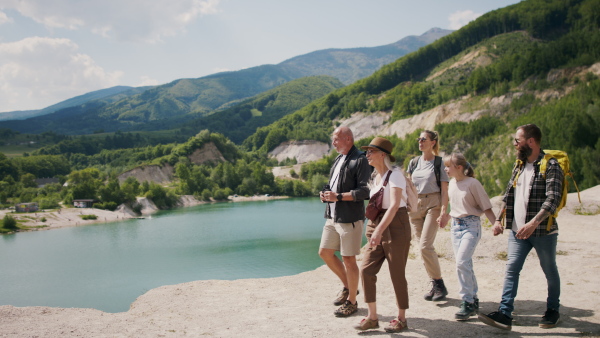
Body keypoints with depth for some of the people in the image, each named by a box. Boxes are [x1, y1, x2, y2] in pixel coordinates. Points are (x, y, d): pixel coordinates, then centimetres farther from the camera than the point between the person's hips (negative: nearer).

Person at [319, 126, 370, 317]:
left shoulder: (360, 160, -11)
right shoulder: (338, 160, 16)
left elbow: (364, 191, -17)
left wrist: (338, 196, -20)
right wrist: (326, 194, 4)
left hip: (350, 217, -9)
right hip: (332, 216, 9)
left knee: (348, 259, -1)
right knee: (325, 252, 12)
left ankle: (351, 301, 14)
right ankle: (348, 287, 30)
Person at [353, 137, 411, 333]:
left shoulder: (395, 174, -13)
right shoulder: (375, 176, 12)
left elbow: (394, 205, -25)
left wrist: (379, 231, -33)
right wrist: (374, 230, 13)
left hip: (396, 227, -7)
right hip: (377, 226, 8)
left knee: (397, 274, 2)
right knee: (366, 270, -2)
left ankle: (401, 318, 17)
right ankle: (372, 317, 7)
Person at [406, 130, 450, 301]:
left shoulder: (439, 163, -1)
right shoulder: (413, 163, 13)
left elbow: (444, 190, -5)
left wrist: (443, 211, -15)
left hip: (433, 205, -5)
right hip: (415, 205, 5)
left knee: (425, 246, -16)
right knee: (423, 247, 5)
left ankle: (440, 285, -3)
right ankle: (435, 285, 15)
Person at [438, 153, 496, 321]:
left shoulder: (472, 183, -12)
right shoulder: (452, 183, 9)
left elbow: (486, 207, -11)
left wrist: (496, 224, -18)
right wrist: (446, 216, 26)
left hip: (471, 226, -7)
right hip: (456, 225, 7)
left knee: (462, 262, -17)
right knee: (464, 264, 10)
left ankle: (468, 302, -6)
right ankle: (473, 300, 22)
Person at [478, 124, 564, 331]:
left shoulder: (550, 165, -12)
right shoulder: (519, 165, 11)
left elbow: (553, 199, -22)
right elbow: (509, 195, 16)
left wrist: (534, 223, -33)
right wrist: (499, 220, 7)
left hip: (543, 231, -6)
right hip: (517, 230, 6)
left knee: (550, 271, 11)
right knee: (511, 269, -3)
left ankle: (553, 311, 28)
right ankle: (504, 314, -5)